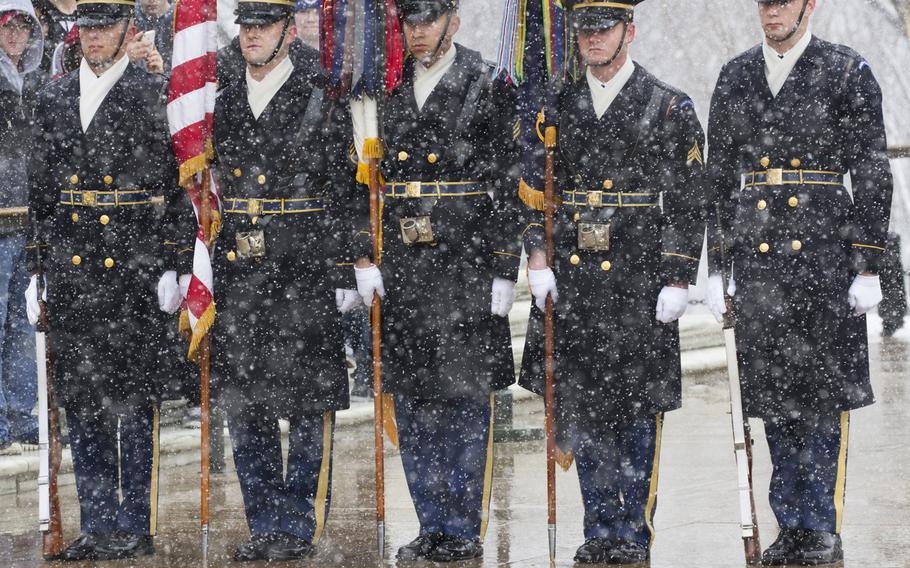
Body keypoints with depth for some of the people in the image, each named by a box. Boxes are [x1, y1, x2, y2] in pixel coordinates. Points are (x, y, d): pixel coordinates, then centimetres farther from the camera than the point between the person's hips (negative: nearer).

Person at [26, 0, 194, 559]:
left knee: (133, 400, -2)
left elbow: (179, 185, -3)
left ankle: (136, 525, 5)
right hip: (70, 271, 5)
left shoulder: (157, 95, -2)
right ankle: (97, 526, 13)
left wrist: (175, 266, -8)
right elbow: (40, 189, 17)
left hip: (134, 267, -5)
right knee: (81, 401, 6)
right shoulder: (53, 99, 12)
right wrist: (34, 267, 13)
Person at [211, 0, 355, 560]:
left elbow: (344, 197, -4)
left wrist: (344, 278, -9)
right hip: (239, 278, 5)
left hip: (305, 277, -5)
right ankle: (264, 526, 13)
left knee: (308, 409, -2)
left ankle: (300, 527, 4)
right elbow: (210, 194, 17)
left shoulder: (322, 103, -3)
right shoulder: (225, 105, 12)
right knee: (245, 407, 6)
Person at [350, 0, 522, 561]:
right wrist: (366, 259, 7)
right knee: (411, 399, 8)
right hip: (403, 265, 5)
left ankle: (465, 531, 5)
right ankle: (432, 526, 16)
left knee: (465, 397, -2)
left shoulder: (488, 87, -5)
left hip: (466, 262, -5)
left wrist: (504, 272, -10)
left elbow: (509, 185, -6)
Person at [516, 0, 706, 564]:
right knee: (580, 406, 6)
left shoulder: (671, 108, -2)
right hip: (573, 281, 4)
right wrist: (539, 262, 3)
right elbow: (538, 190, 14)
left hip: (639, 284, -4)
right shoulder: (560, 106, 10)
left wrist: (677, 283, -9)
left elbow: (688, 203, -4)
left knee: (638, 409, 1)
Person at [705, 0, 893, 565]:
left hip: (823, 252, -4)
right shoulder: (735, 78, 11)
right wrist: (717, 267, 10)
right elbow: (720, 178, 14)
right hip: (757, 256, 4)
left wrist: (869, 268, -7)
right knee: (773, 394, 6)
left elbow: (873, 175, -3)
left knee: (824, 393, -2)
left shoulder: (849, 72, -2)